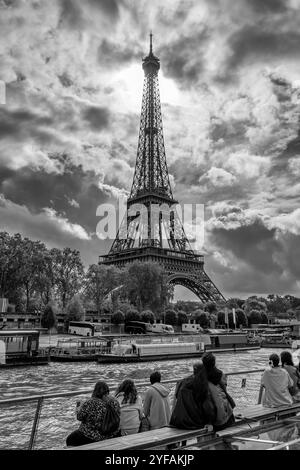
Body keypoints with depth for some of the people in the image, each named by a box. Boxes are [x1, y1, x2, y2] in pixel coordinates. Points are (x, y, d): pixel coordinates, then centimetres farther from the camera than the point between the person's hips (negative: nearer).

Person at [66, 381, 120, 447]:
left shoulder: (90, 403, -23)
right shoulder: (114, 401, -9)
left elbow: (79, 417, -11)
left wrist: (79, 406, 10)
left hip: (93, 437, -6)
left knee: (70, 440, 19)